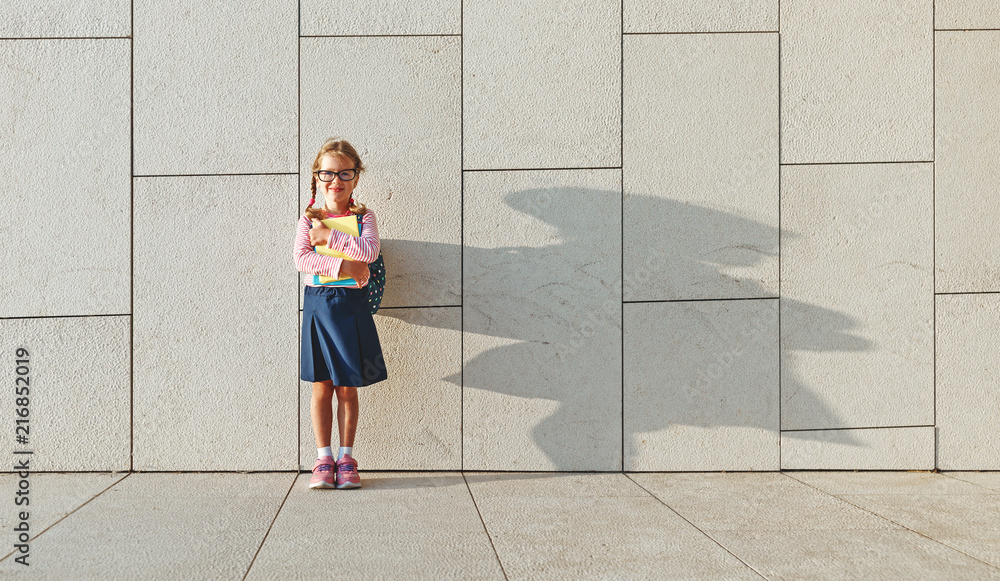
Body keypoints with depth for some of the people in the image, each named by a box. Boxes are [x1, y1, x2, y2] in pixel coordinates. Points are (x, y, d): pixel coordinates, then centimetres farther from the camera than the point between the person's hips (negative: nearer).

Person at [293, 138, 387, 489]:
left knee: (347, 388, 5)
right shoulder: (309, 219, 5)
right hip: (317, 304, 1)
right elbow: (301, 259, -10)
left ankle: (346, 458, 14)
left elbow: (369, 250, -15)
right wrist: (342, 265, -18)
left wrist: (329, 237, -14)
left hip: (351, 305, 0)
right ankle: (323, 459, 12)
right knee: (321, 388, 4)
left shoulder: (363, 217, 4)